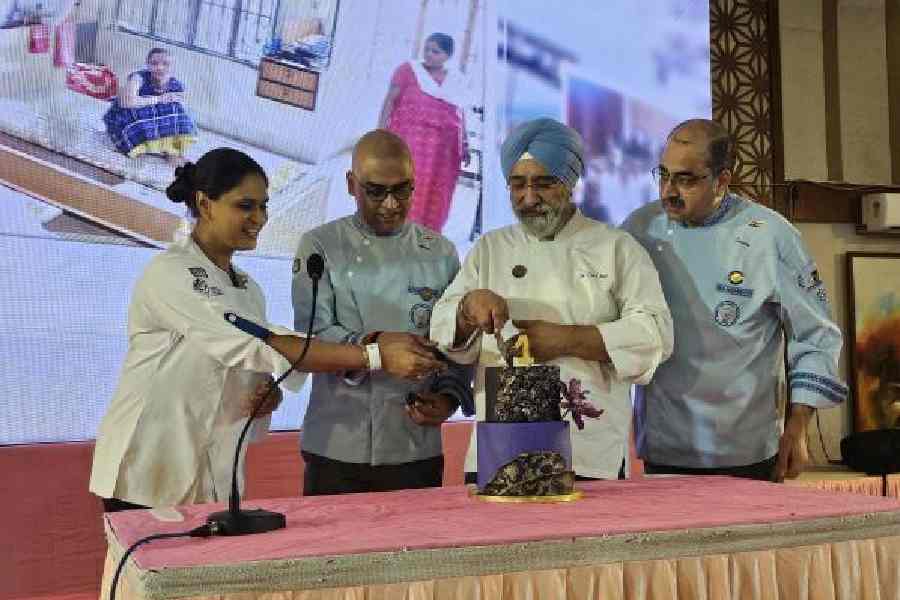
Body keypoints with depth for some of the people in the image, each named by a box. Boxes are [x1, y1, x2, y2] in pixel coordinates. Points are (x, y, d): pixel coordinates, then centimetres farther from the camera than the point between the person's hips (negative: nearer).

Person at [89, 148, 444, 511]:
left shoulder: (249, 291, 9)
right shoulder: (169, 274, -15)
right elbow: (262, 346, -25)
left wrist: (268, 393, -7)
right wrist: (376, 357, -29)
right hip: (148, 480, -6)